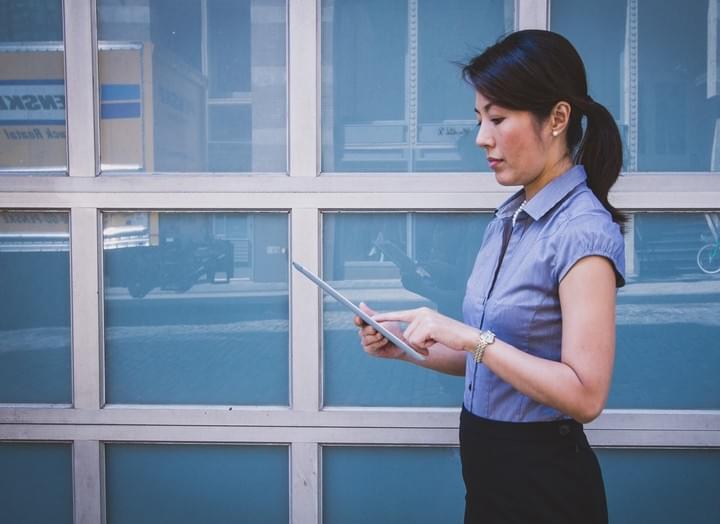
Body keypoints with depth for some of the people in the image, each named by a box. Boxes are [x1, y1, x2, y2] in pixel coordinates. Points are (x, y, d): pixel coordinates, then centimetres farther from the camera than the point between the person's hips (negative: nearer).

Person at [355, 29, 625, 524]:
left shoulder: (583, 231, -19)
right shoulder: (509, 218, 5)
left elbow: (585, 395, -24)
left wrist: (468, 336, -26)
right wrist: (405, 346, -3)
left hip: (542, 480, -7)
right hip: (488, 464, 8)